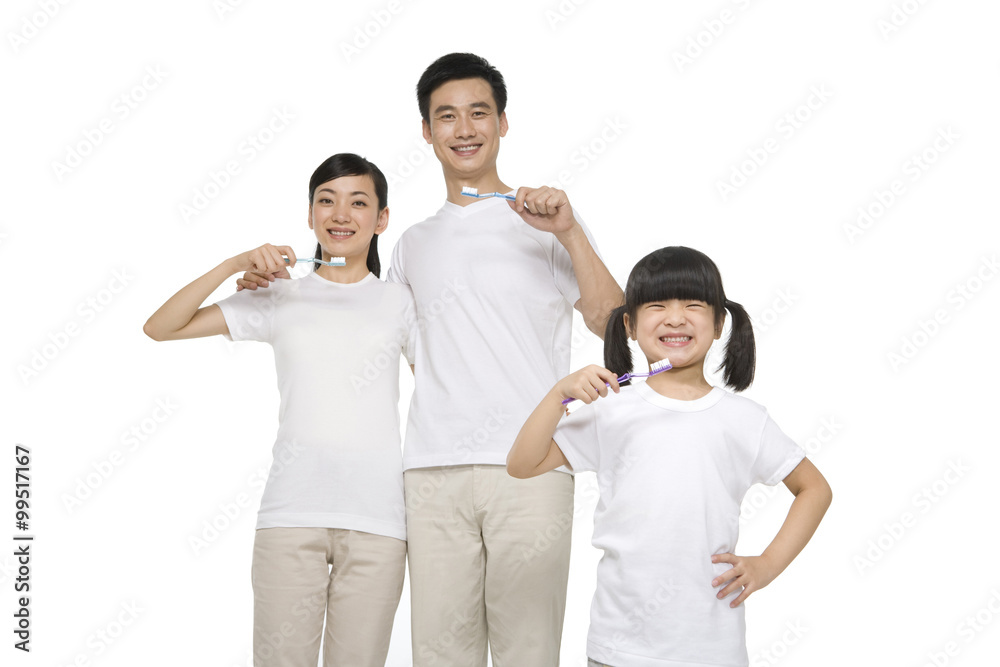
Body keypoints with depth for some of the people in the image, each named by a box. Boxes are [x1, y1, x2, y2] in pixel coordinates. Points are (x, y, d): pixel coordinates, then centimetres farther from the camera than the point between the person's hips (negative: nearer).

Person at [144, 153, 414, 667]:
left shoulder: (400, 302, 10)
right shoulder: (281, 300, 10)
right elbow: (160, 328, 6)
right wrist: (234, 266, -4)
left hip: (376, 518, 0)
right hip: (291, 511, 0)